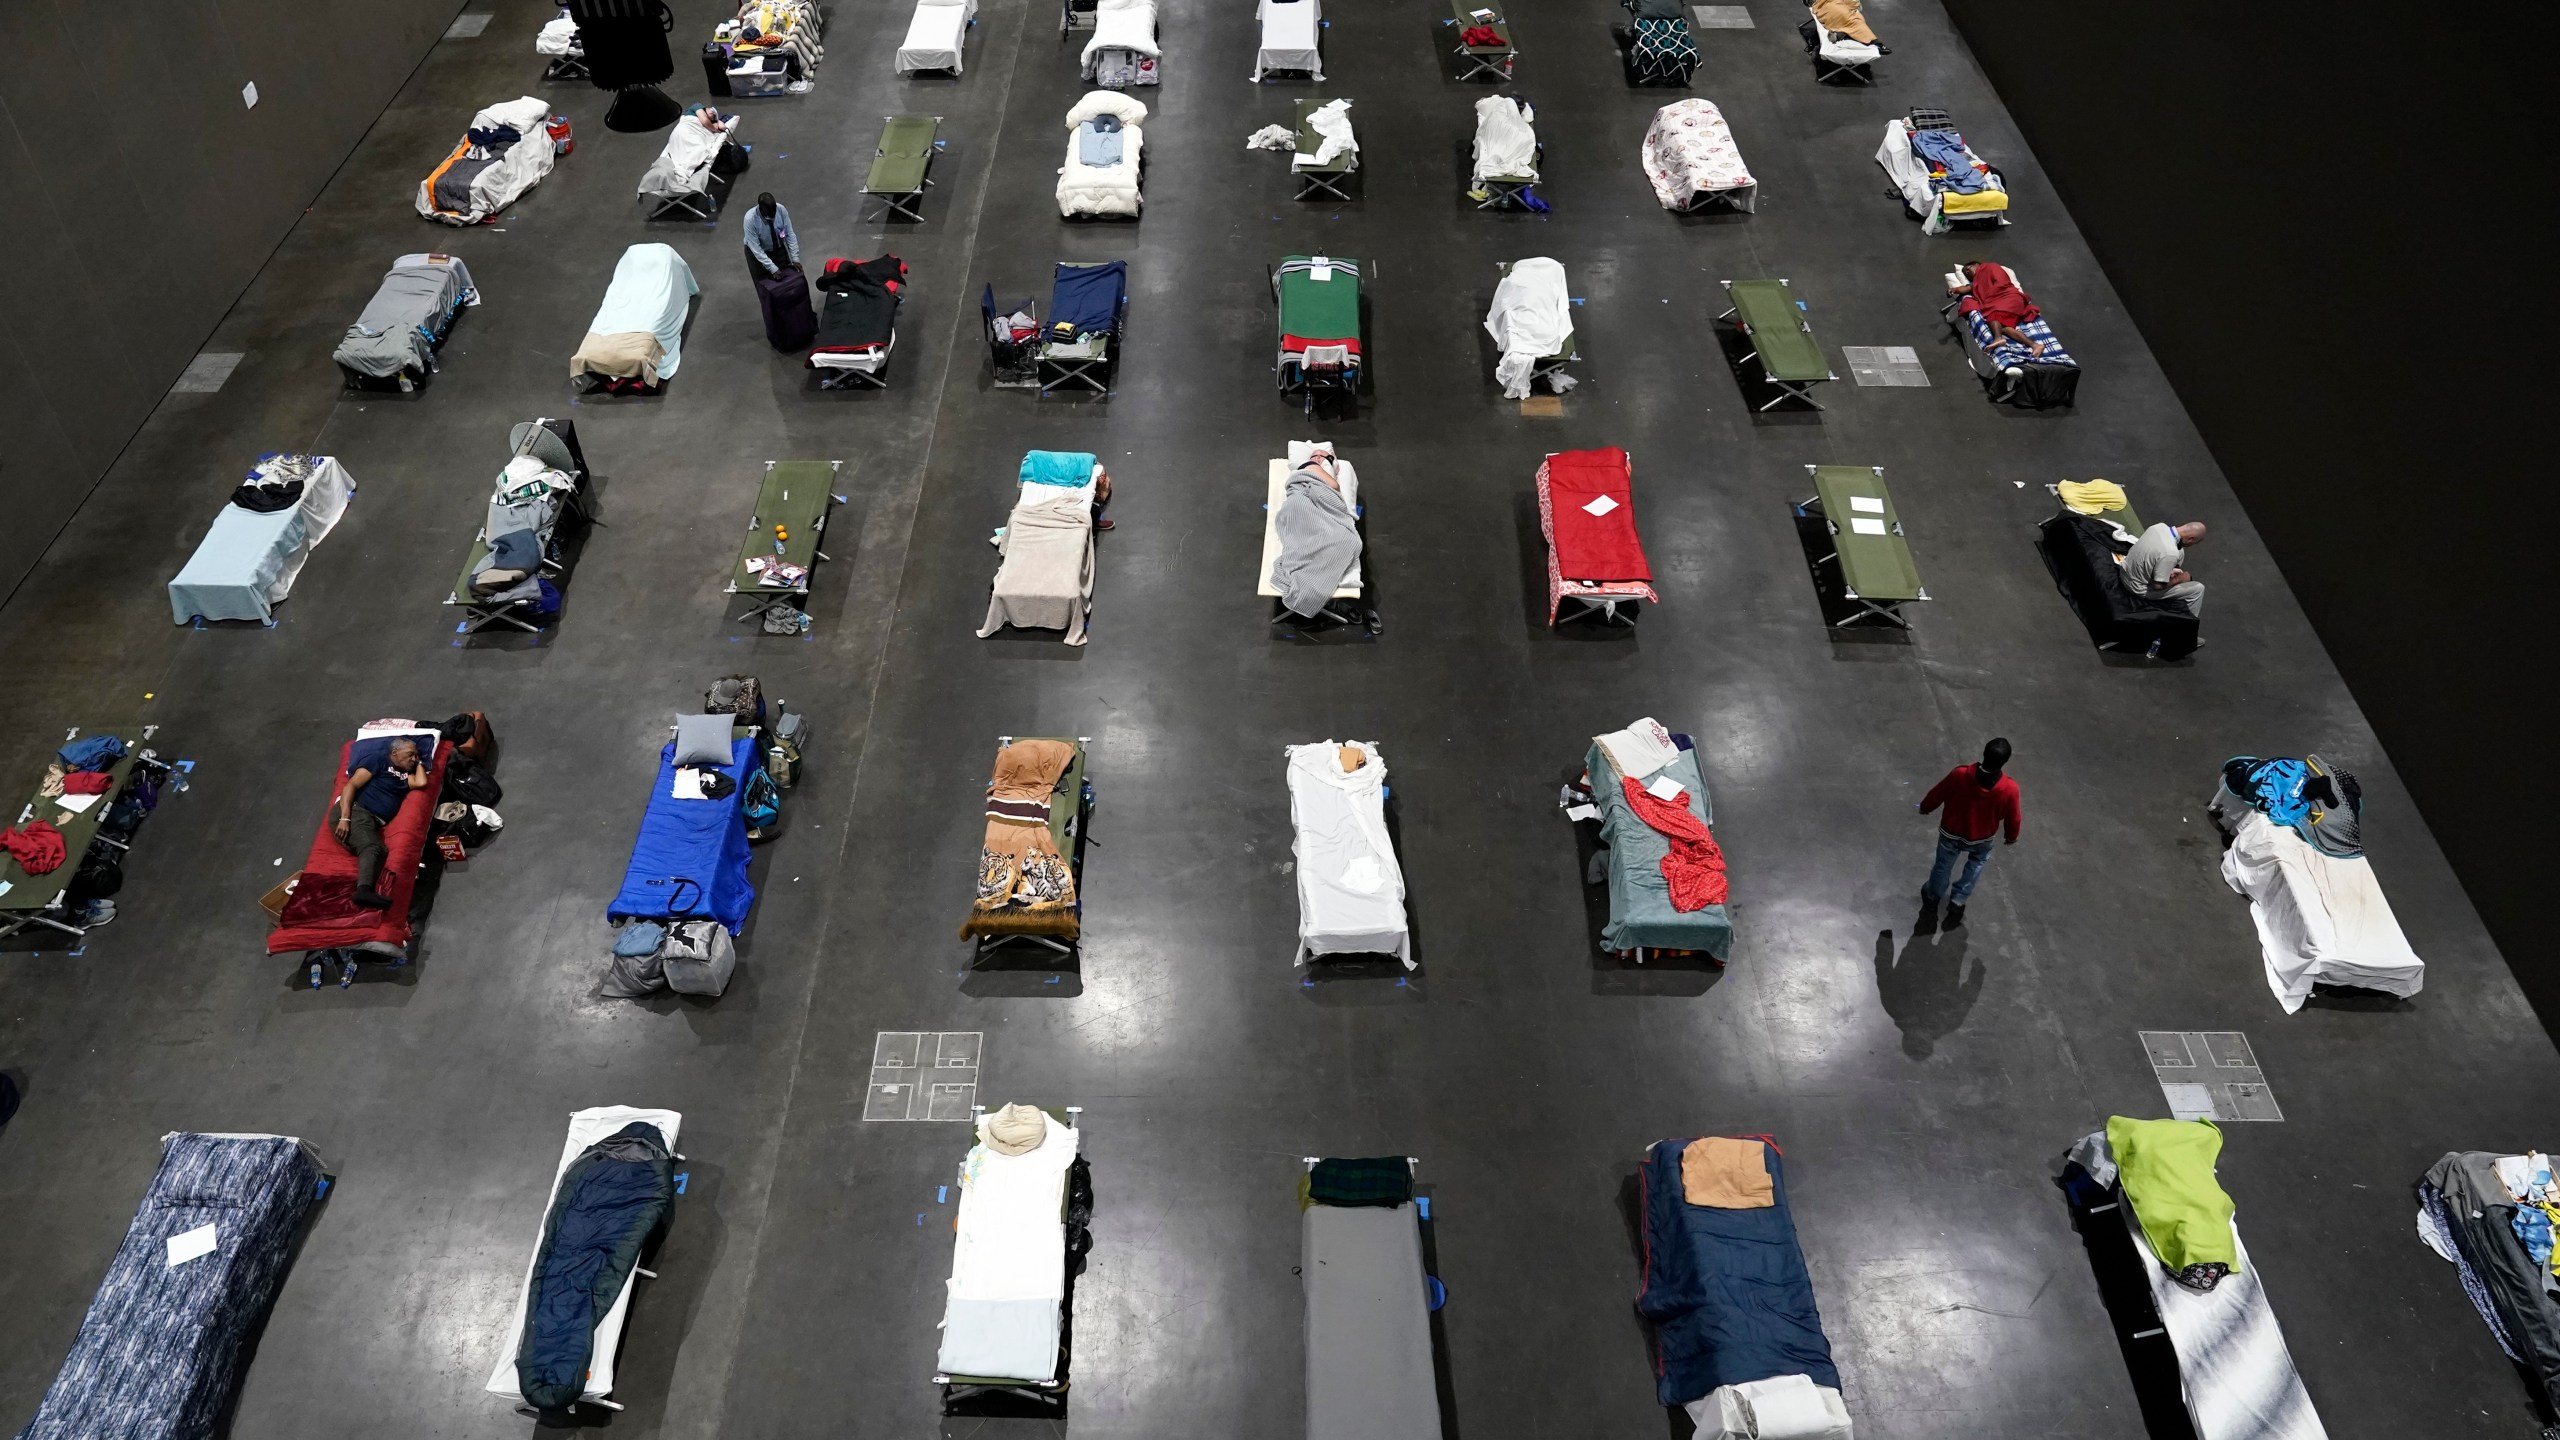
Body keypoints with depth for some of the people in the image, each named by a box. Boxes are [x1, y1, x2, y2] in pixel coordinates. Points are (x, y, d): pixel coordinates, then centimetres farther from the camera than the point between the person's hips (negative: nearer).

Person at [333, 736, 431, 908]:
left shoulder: (406, 774, 28)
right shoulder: (378, 760, 7)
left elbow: (421, 783, 5)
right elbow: (351, 785, -3)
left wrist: (419, 762, 24)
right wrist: (345, 817, -17)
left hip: (373, 822, 6)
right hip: (355, 810, -6)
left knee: (377, 850, -26)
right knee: (371, 847, -33)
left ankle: (365, 890, -53)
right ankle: (364, 890, -57)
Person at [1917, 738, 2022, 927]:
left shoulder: (1960, 774, -33)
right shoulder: (2009, 789, -32)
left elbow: (1937, 793, -13)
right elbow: (2012, 818, -13)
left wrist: (1925, 807, 10)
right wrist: (2011, 836, 11)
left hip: (1951, 832, 0)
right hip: (1982, 837, 0)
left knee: (1943, 864, 29)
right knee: (1978, 861, 35)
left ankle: (1932, 897, 53)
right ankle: (1958, 901, 36)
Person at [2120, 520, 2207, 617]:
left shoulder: (2160, 526, -11)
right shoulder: (2170, 553, -34)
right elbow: (2158, 586, -26)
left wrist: (2170, 569, 10)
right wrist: (2179, 579, -9)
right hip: (2140, 589, -8)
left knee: (2180, 552, 18)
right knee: (2198, 589, 3)